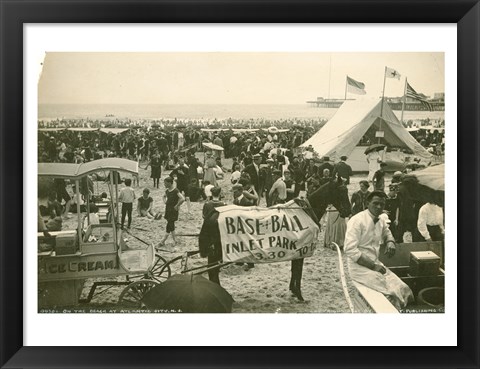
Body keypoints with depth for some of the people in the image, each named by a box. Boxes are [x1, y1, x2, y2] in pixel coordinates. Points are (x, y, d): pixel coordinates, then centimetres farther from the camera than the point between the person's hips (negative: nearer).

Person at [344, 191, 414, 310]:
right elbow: (350, 250, -19)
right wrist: (373, 265, -19)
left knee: (403, 290, -13)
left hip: (375, 263, 7)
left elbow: (387, 233, 31)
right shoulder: (357, 221, -13)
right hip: (359, 265, -7)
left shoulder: (381, 220, 8)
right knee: (389, 292, -26)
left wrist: (390, 241, 6)